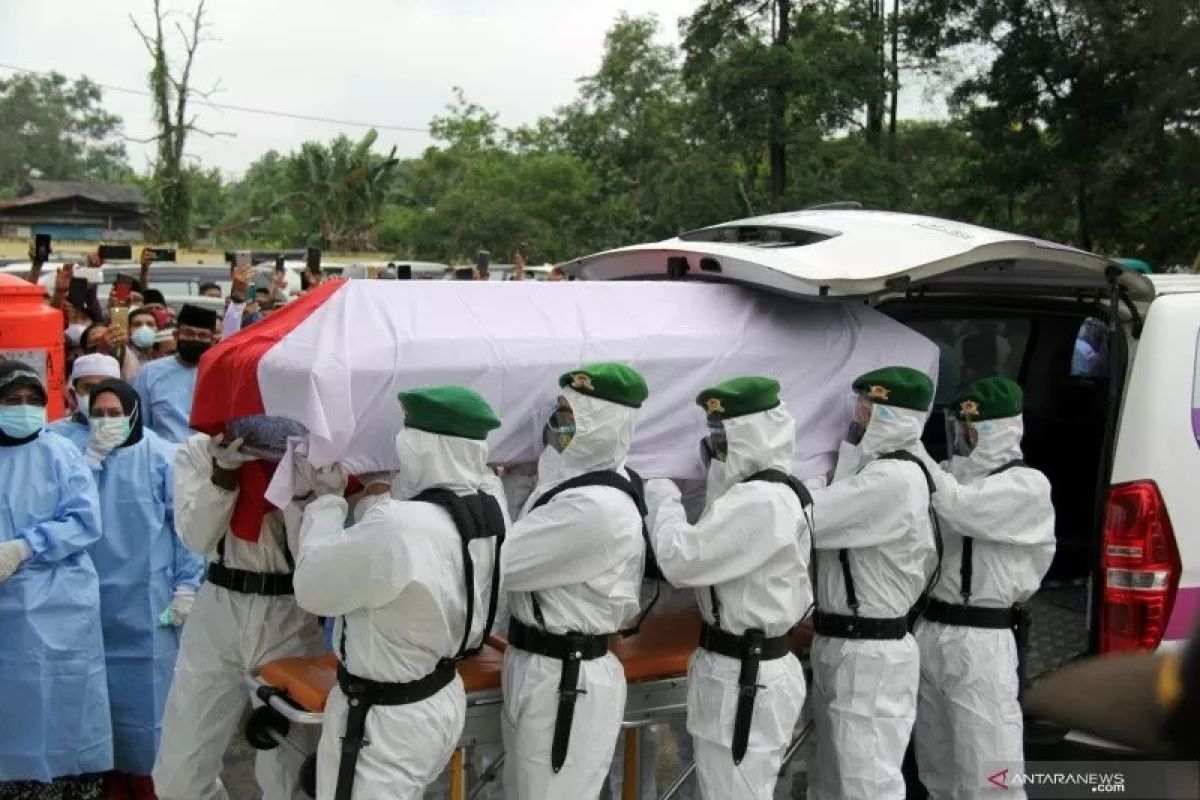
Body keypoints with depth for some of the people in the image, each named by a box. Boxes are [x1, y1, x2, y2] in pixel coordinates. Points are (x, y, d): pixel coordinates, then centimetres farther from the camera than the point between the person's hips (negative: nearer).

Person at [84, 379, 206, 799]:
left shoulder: (163, 457, -6)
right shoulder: (86, 455, 8)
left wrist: (186, 586, -11)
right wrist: (93, 458, -13)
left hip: (148, 600, -4)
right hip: (97, 599, 4)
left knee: (148, 691, 2)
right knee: (107, 688, 11)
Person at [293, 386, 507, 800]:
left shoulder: (397, 527, -34)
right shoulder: (489, 500, -9)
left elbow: (311, 586, -17)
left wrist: (327, 500, -6)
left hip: (386, 719, -7)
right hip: (443, 699, 7)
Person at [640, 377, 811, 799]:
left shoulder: (760, 503, -23)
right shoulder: (770, 493, 11)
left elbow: (681, 559, -22)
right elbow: (707, 558, 13)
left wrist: (663, 502, -6)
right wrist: (669, 505, 2)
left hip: (742, 677, -10)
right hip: (750, 666, 11)